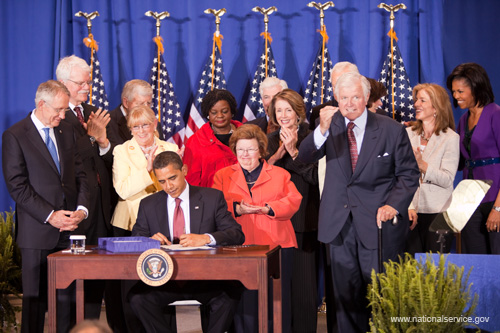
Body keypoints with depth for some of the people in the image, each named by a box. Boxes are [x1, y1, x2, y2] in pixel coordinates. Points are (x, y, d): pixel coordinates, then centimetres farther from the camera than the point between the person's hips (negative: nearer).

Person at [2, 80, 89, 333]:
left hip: (68, 227, 5)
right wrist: (49, 215, -15)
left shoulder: (66, 131, 13)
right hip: (37, 232, -4)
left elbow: (79, 174, 14)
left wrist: (82, 208, -4)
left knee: (68, 295, 3)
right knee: (35, 296, 3)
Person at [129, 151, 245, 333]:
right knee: (137, 297, -28)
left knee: (229, 296, -32)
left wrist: (205, 238, -24)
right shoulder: (148, 205, 12)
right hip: (164, 281, 2)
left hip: (204, 279, -1)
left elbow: (237, 234, -3)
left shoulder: (212, 198, 5)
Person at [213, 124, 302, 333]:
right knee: (244, 299, -2)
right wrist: (237, 208, -14)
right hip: (238, 247, 0)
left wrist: (268, 208, -13)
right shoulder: (222, 175, 16)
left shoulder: (280, 174, 15)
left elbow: (293, 200, 1)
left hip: (275, 245, 0)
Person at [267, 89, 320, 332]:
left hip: (303, 220, -4)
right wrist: (277, 154, -7)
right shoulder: (271, 140, 14)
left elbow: (314, 175, -10)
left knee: (303, 281, -4)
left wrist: (293, 150, -17)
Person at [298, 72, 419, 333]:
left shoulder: (391, 130, -3)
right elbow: (304, 157, -10)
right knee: (346, 292, 10)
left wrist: (394, 204, -13)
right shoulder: (332, 126, 3)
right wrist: (322, 129, -27)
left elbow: (408, 174, 2)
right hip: (340, 223, 3)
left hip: (378, 222, -3)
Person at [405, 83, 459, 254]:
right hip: (411, 210, 2)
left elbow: (447, 180, -8)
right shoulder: (407, 133, 7)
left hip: (438, 213, -2)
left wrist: (422, 165, -22)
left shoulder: (451, 138, -1)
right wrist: (408, 207, -7)